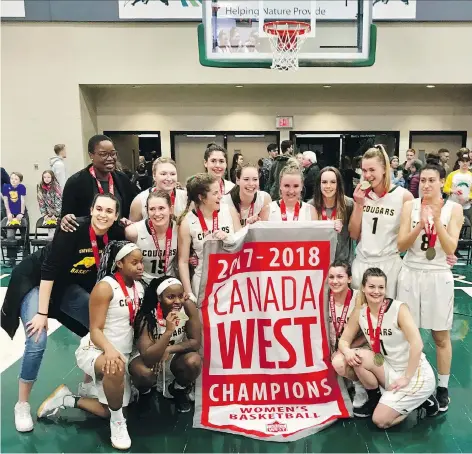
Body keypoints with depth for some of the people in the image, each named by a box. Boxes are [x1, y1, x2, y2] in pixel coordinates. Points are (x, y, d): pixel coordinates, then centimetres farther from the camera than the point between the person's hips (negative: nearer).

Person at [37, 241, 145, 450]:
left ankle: (67, 399, 30)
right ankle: (117, 421, -17)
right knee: (115, 369, -42)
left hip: (122, 355, 8)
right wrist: (109, 350, -41)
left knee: (110, 409, 11)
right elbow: (95, 330, -22)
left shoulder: (139, 287, 2)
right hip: (95, 351, -7)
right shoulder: (105, 287, -19)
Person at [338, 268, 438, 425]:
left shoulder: (399, 308, -20)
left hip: (416, 374, -5)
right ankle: (374, 400, 4)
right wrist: (347, 351, -22)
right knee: (359, 357, -21)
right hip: (390, 369, 5)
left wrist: (406, 378, -21)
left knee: (380, 420, -11)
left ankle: (423, 402, 12)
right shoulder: (360, 313, -5)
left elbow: (417, 344, -26)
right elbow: (344, 340, 2)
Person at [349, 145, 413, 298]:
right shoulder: (361, 194, 2)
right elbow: (354, 235, 1)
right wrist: (359, 204, -8)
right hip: (361, 263, 3)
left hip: (389, 263, -3)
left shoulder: (404, 196, -9)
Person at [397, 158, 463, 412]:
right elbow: (401, 246, -6)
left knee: (441, 335, 9)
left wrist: (437, 220, -22)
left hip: (438, 277, -1)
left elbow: (450, 249, -11)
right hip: (411, 274, 1)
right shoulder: (410, 206, -1)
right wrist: (420, 224, -21)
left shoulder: (454, 209, -2)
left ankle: (442, 387, 24)